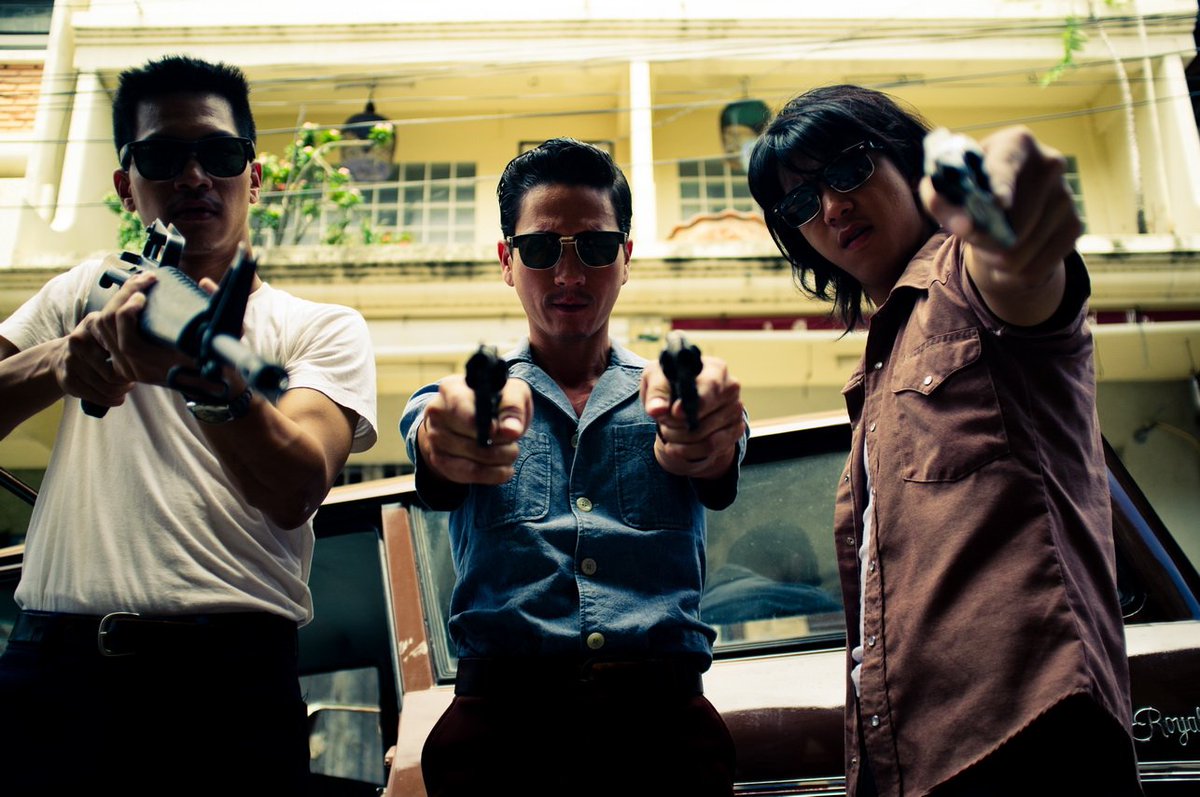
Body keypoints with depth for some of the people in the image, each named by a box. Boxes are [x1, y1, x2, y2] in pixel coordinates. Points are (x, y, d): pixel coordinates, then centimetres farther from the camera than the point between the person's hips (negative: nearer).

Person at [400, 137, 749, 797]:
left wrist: (700, 437, -29)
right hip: (502, 717, 0)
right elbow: (436, 465, -8)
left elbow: (713, 471, -6)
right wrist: (447, 441, -31)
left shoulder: (671, 397, 14)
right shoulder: (461, 402, 13)